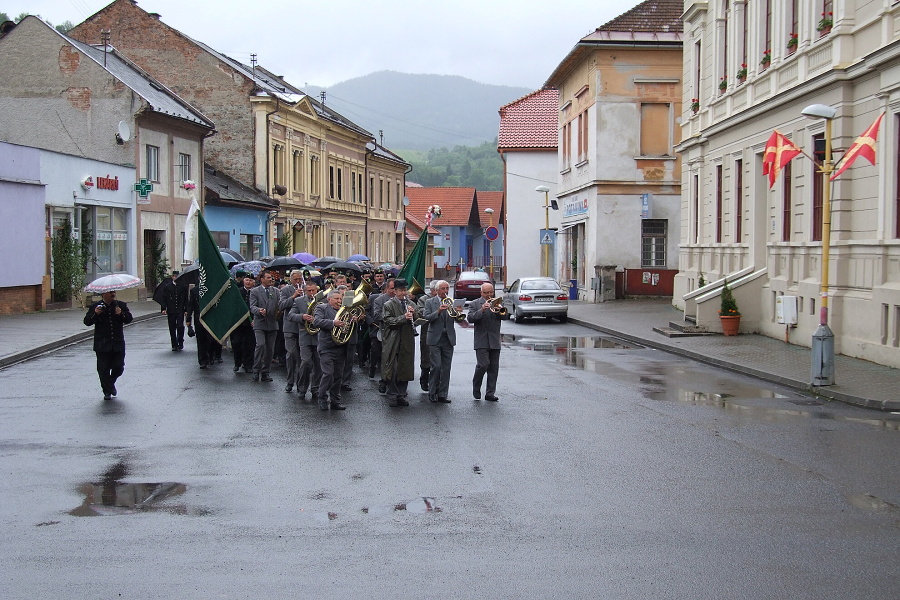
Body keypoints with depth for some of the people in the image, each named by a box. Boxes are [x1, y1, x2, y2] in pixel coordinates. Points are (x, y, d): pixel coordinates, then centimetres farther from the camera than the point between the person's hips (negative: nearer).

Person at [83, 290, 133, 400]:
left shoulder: (121, 305, 7)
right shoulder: (95, 306, 2)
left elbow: (129, 319, 1)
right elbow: (87, 322, -1)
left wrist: (121, 314, -18)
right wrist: (95, 314, -19)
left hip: (118, 344, 2)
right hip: (102, 344, -2)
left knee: (119, 367, 4)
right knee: (103, 368, 0)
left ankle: (111, 383, 33)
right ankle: (107, 391, 14)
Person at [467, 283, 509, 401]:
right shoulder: (474, 304, 5)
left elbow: (505, 316, 3)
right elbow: (470, 318, -8)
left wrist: (499, 310, -17)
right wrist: (481, 310, -21)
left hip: (495, 341, 4)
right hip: (481, 341, -4)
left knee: (494, 367, 3)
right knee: (483, 364, -14)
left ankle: (490, 393, 8)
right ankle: (476, 388, 7)